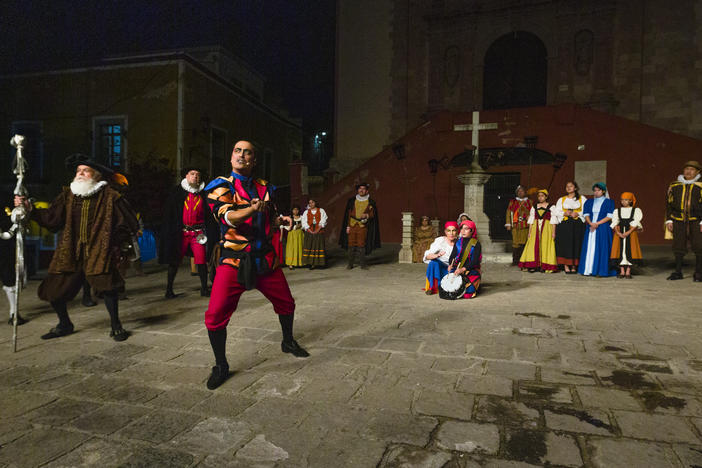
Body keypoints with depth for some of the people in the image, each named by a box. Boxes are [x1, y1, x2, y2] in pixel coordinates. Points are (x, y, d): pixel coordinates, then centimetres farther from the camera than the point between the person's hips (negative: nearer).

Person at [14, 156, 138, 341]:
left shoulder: (110, 197, -2)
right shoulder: (68, 195, 9)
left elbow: (128, 224, 2)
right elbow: (51, 218, 4)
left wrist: (115, 245, 0)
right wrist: (30, 209, -8)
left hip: (98, 251, -4)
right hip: (70, 252, 4)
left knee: (106, 284, -23)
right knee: (54, 289, 5)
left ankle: (116, 326, -2)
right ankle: (64, 325, 32)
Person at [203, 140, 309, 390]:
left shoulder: (264, 188, 12)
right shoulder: (220, 186, -1)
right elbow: (229, 217, -20)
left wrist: (281, 220, 2)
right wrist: (252, 209, -37)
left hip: (265, 257, 4)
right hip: (233, 259, -4)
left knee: (286, 303, 13)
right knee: (216, 314, -12)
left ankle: (288, 341, 42)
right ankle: (221, 366, 10)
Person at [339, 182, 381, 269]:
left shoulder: (370, 202, 5)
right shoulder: (352, 201, 9)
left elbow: (373, 214, 6)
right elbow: (348, 214, 9)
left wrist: (367, 215, -16)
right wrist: (347, 226, 3)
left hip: (363, 226, -1)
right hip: (352, 225, 2)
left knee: (361, 245, -4)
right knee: (351, 245, 3)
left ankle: (363, 264, 6)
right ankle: (350, 264, 13)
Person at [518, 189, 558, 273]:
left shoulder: (551, 207, 4)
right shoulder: (534, 207, 14)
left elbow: (553, 220, -1)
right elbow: (531, 220, 12)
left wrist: (553, 232, -8)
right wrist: (529, 232, 6)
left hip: (546, 229, -3)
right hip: (535, 229, 3)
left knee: (545, 246, -5)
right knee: (534, 246, -5)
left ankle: (543, 266, -2)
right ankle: (533, 266, -4)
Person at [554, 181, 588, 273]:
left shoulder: (582, 199, 12)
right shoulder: (561, 199, 16)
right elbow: (557, 212, 9)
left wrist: (578, 214, -12)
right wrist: (564, 213, -9)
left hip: (577, 225, -1)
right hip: (564, 224, 1)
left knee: (576, 245, -3)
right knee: (565, 245, -6)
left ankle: (574, 266, 4)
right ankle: (566, 266, -3)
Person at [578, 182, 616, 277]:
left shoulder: (609, 202, 3)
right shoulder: (589, 202, 13)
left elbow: (609, 216, -6)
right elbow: (586, 214, 4)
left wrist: (597, 224, -15)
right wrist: (591, 223, -14)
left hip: (603, 229, -4)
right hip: (590, 229, 4)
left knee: (601, 249, -6)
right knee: (590, 248, 1)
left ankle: (600, 271, -4)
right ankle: (588, 270, 4)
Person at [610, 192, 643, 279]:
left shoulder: (636, 210, 5)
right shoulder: (617, 211, 12)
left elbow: (636, 223, -5)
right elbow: (614, 222, 3)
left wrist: (628, 232, -18)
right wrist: (618, 232, -14)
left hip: (631, 233, -2)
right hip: (619, 233, 2)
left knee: (630, 251, -5)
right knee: (620, 251, -1)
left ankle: (628, 272, 0)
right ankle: (622, 271, 5)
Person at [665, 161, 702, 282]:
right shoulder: (674, 186, 9)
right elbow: (669, 203, 12)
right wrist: (668, 220, 6)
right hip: (678, 221, 2)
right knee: (678, 247, 4)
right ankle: (678, 272, 13)